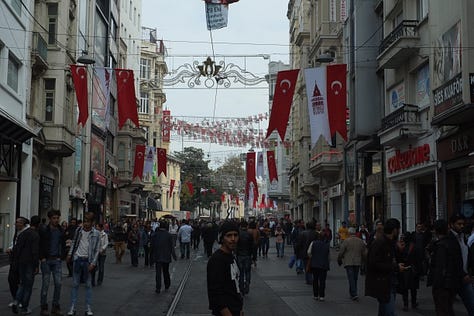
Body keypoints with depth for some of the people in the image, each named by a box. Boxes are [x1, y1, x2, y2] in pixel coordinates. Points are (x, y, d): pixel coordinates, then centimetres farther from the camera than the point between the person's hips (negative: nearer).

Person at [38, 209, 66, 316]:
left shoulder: (61, 231, 8)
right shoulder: (43, 230, -3)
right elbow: (39, 245, -2)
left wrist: (61, 257, 4)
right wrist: (42, 258, -8)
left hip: (57, 260, 3)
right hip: (46, 260, -3)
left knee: (58, 284, -1)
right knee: (45, 284, 0)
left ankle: (55, 307, 9)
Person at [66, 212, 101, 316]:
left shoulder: (96, 234, -6)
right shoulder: (78, 230, 3)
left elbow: (97, 250, -5)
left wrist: (93, 263, -12)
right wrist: (70, 254, 10)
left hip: (87, 260, -2)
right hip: (77, 259, 3)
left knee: (88, 285, 4)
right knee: (75, 284, 5)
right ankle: (72, 308, 9)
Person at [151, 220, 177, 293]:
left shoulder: (154, 235, -3)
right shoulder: (168, 235, -7)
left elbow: (152, 246, 1)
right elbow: (171, 247, -6)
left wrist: (152, 257, 8)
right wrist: (174, 255, 2)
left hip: (157, 257, 0)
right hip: (166, 257, 0)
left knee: (158, 272, -1)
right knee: (166, 272, 16)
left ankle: (158, 288, -8)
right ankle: (167, 285, 28)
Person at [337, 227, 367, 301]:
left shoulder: (346, 241, -9)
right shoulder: (360, 241, 6)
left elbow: (341, 252, -7)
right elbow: (364, 252, 12)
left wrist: (339, 260, 9)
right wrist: (362, 260, 26)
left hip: (348, 262, -5)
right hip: (357, 262, 5)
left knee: (351, 278, -6)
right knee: (355, 278, 14)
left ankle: (354, 294, -15)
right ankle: (352, 293, 25)